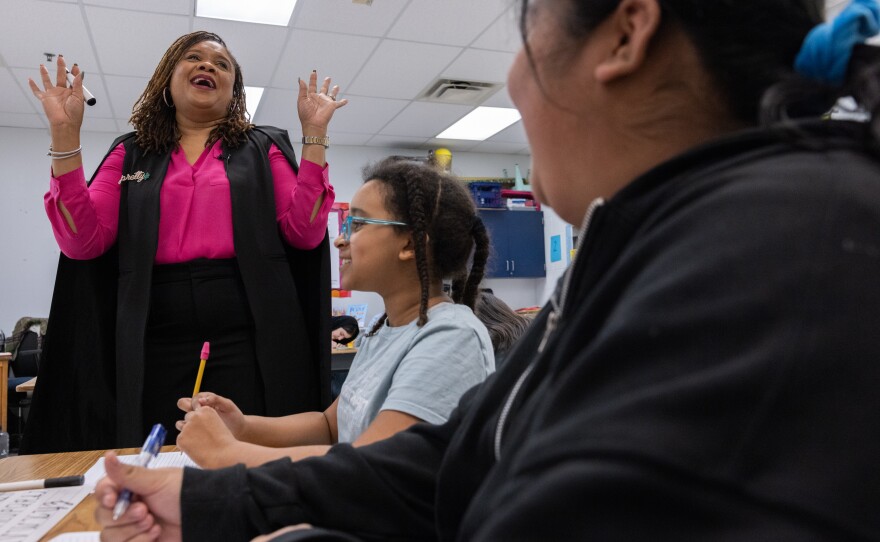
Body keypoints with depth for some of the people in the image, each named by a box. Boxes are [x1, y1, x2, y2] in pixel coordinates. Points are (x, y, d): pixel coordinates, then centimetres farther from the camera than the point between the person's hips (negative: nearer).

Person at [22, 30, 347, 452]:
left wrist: (313, 134, -5)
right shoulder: (131, 153, 15)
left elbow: (305, 233, -2)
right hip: (156, 343, 2)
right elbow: (82, 241, 3)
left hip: (249, 336, -1)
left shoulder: (263, 147, 11)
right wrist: (65, 134, -2)